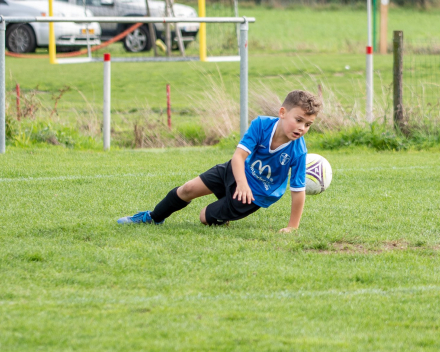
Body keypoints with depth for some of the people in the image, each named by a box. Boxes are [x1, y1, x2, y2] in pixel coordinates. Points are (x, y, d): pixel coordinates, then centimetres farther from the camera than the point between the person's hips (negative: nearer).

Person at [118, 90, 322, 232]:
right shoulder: (261, 125, -26)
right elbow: (239, 155, -31)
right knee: (188, 189, 9)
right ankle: (153, 218, 37)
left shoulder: (297, 151, -31)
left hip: (256, 194, -3)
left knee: (207, 217, 0)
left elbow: (298, 190, -25)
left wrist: (292, 227, -23)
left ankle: (222, 218, 38)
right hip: (238, 171, 3)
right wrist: (242, 183, -48)